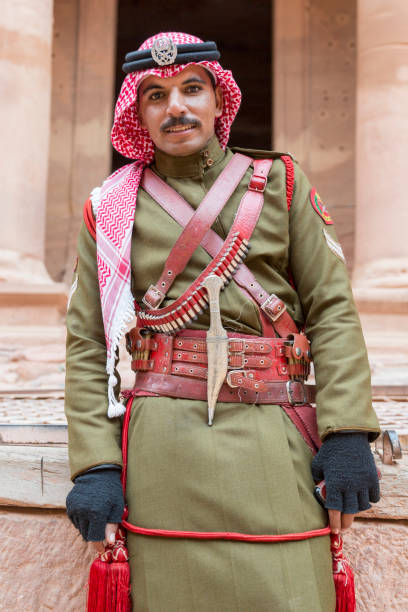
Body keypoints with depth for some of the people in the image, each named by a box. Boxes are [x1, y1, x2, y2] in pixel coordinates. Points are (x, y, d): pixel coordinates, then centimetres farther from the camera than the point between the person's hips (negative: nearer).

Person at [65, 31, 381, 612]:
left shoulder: (279, 181, 10)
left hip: (273, 441, 1)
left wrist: (349, 432, -7)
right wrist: (94, 465, -6)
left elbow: (332, 308, 4)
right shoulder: (111, 209, 9)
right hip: (161, 449, 0)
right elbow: (87, 345, 5)